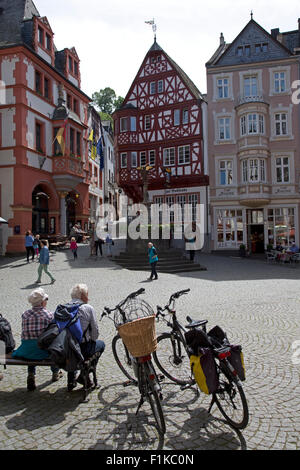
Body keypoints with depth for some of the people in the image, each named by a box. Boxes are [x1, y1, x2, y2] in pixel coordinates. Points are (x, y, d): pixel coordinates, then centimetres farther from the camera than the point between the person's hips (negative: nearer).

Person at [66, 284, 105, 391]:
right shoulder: (88, 308, -7)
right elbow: (95, 331, -6)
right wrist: (91, 341, 16)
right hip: (82, 348, -5)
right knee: (101, 344, 24)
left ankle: (71, 381, 35)